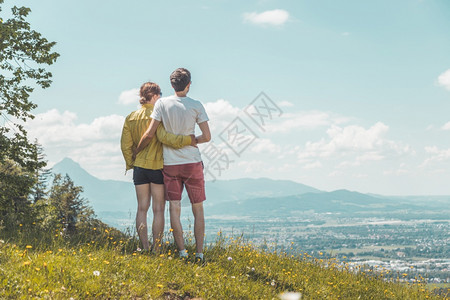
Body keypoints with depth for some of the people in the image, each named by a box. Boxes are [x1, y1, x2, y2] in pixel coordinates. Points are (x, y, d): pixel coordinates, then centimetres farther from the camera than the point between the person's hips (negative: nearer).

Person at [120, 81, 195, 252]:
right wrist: (188, 140, -22)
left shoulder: (131, 118, 8)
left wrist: (131, 164, 17)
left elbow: (125, 145, 8)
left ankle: (145, 249, 9)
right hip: (157, 167, -5)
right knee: (158, 209, 2)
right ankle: (156, 250, 3)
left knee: (142, 208, 9)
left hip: (139, 167, 5)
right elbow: (164, 137, -25)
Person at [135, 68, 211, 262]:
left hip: (170, 164, 0)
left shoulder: (162, 104, -4)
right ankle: (199, 253, 8)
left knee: (174, 208, 2)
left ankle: (182, 251, -4)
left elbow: (149, 135, -6)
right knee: (198, 209, 8)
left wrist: (135, 152, 9)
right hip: (193, 162, 0)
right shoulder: (196, 106, -4)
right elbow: (207, 137, -4)